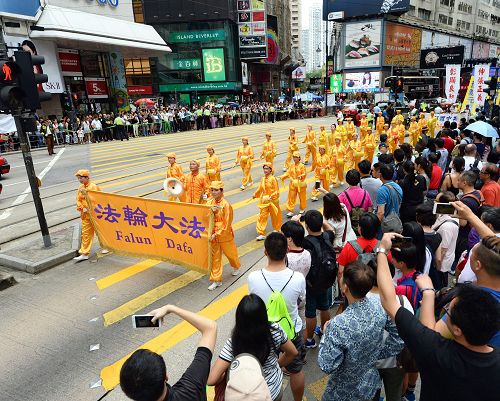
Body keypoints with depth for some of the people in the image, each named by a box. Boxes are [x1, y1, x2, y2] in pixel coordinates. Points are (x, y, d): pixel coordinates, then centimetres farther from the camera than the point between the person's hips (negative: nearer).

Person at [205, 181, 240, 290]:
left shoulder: (226, 205, -18)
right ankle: (217, 280, 17)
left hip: (225, 235, -4)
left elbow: (227, 225, -18)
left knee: (230, 253, 18)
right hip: (213, 235, 4)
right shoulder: (209, 203, -2)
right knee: (215, 257, 8)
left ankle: (236, 267, 49)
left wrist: (217, 234, -21)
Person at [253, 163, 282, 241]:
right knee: (262, 216, 0)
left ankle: (277, 229, 40)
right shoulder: (263, 179, 1)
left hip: (273, 201, -4)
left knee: (275, 216, 15)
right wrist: (255, 195, 16)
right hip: (264, 201, 5)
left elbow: (277, 191, -16)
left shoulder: (273, 179, -16)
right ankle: (261, 234, 5)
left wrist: (270, 197, -26)